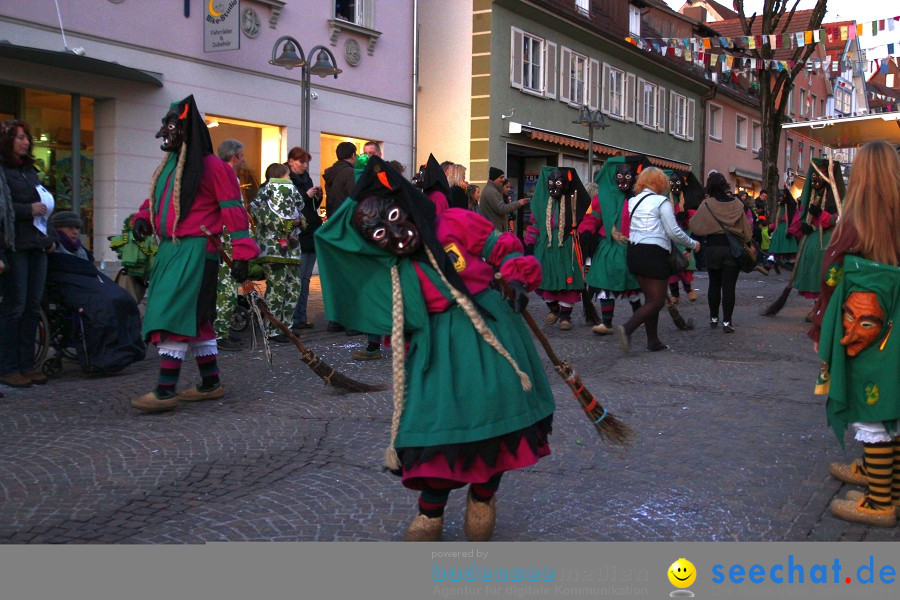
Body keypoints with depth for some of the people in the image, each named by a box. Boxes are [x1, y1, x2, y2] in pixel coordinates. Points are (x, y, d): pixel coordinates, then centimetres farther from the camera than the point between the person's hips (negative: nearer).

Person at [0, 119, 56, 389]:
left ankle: (26, 364, 12)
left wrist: (48, 237, 18)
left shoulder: (29, 170, 21)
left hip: (37, 246, 7)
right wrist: (29, 209, -14)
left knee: (33, 306, 6)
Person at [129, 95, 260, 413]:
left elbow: (233, 210, -11)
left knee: (173, 314, -14)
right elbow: (155, 199, 27)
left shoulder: (211, 165, -8)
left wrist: (241, 253, -16)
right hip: (170, 249, 9)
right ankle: (211, 384, 23)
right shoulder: (169, 166, 18)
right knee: (195, 319, 13)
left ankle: (166, 390, -11)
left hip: (195, 250, -9)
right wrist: (143, 218, 4)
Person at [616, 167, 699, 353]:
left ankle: (653, 341, 17)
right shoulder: (662, 201, -8)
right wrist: (693, 244, 3)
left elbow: (629, 228, 5)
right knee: (657, 301, -1)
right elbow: (674, 232, -11)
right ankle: (627, 328, -19)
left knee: (650, 298, 15)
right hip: (653, 254, -7)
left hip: (633, 252, 8)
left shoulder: (633, 201, 11)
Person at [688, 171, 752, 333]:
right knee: (729, 287, 1)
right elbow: (746, 229, 2)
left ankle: (714, 318, 22)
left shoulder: (707, 204, -8)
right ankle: (727, 321, -1)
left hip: (713, 248, 0)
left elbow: (694, 227, -6)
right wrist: (746, 243, 17)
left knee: (714, 284, 15)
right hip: (733, 249, 0)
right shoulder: (737, 204, -2)